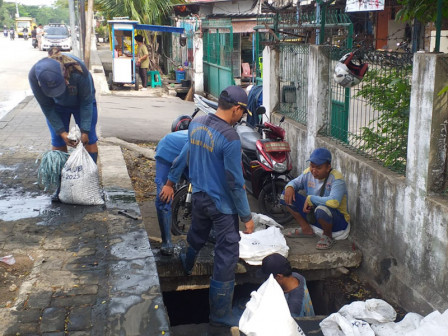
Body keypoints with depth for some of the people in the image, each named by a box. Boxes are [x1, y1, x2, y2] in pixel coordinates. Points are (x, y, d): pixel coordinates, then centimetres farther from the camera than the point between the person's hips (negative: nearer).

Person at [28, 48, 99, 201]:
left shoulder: (78, 71, -41)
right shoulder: (34, 76, -34)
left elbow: (86, 102, -25)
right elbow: (47, 107, -20)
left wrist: (84, 130, -24)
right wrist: (62, 132, -23)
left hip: (82, 102, -1)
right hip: (57, 106, 1)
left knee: (89, 139, -5)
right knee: (58, 143, -4)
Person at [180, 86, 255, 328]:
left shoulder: (195, 124, -2)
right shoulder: (230, 138, -25)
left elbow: (188, 157, 12)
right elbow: (235, 183, -22)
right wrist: (247, 217, -12)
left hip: (198, 196, 8)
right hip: (222, 204, -7)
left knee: (196, 237, 34)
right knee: (226, 257, 4)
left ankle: (187, 265, 63)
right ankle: (220, 314, 14)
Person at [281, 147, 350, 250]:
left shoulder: (336, 179, -25)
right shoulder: (308, 173, -4)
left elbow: (334, 202, -41)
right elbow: (295, 182, 13)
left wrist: (311, 198, -30)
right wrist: (290, 187, -13)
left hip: (337, 219, -6)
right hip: (312, 213, 6)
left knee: (321, 209, -43)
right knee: (287, 195, -4)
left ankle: (328, 236, -8)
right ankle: (306, 229, 5)